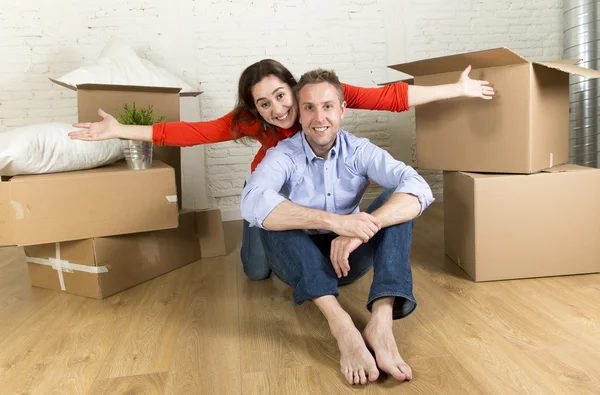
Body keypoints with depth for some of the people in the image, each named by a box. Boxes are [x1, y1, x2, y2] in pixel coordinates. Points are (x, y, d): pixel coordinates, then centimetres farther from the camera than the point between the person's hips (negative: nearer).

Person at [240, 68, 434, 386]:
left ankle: (381, 323, -38)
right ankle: (341, 324, -42)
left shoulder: (360, 151, -8)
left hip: (349, 256, 2)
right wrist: (334, 221, -47)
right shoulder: (282, 155, -14)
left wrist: (363, 229, -42)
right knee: (271, 213, -30)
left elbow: (418, 189, -24)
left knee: (397, 200, -20)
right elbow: (252, 202, -37)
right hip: (299, 264, -1)